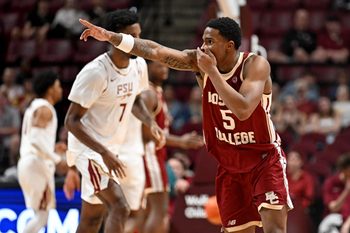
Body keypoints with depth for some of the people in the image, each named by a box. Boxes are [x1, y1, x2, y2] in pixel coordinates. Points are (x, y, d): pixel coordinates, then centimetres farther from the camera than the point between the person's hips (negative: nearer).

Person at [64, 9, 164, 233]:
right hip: (89, 149, -8)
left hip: (109, 149, 8)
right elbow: (72, 120, -21)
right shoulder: (95, 72, -23)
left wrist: (150, 122, 2)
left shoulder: (139, 65, 0)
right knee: (120, 208, -23)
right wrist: (104, 152, -29)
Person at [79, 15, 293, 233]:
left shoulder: (256, 65, -20)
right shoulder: (200, 61, -7)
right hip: (229, 164, 5)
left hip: (264, 159, -5)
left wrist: (211, 71, -30)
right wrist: (111, 37, -18)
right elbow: (156, 51, -11)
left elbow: (243, 110, -35)